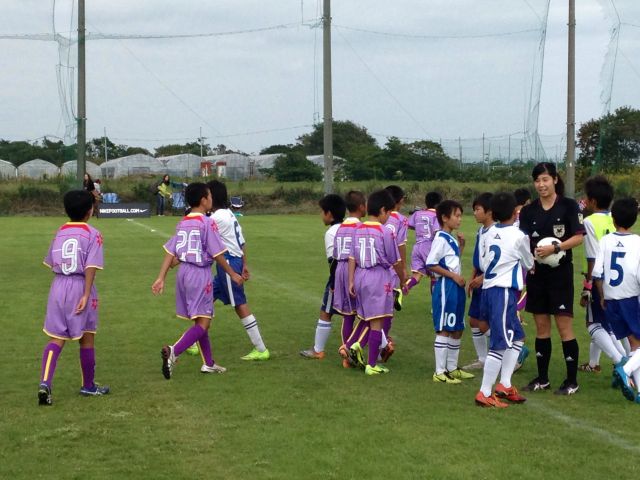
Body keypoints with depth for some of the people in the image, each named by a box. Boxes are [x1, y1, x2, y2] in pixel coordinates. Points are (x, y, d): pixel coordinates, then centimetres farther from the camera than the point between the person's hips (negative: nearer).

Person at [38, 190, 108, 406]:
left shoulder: (60, 232, 9)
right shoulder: (92, 234, -6)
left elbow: (52, 263, 12)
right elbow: (91, 267, -14)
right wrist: (86, 295, -16)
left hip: (58, 285, 4)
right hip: (80, 287, -4)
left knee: (56, 339, 3)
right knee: (86, 339, 12)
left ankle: (45, 382, -17)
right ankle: (88, 386, 25)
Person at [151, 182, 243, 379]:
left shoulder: (182, 224, 8)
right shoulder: (207, 223, -12)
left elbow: (170, 253, 5)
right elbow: (217, 255, -11)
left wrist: (161, 278, 5)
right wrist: (232, 274, 0)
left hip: (184, 273, 8)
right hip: (200, 274, -8)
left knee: (200, 320, 17)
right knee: (202, 322, -6)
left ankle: (208, 363, 25)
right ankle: (174, 351, -26)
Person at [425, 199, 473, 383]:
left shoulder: (452, 239, 17)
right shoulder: (441, 239, -12)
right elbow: (431, 264, -19)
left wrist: (461, 246, 14)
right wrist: (453, 276, -18)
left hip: (457, 287, 10)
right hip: (445, 287, -10)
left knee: (457, 330, 14)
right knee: (444, 330, -6)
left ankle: (452, 368, 24)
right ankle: (440, 372, -3)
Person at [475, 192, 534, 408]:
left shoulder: (488, 234, 10)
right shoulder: (518, 236, -8)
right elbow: (528, 264, 8)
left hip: (488, 289, 8)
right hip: (504, 291, -8)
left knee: (517, 337, 17)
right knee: (500, 343, -5)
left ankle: (504, 385, 13)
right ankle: (485, 393, -6)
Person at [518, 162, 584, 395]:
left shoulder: (568, 206, -4)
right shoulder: (528, 211, 6)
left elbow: (578, 237, -9)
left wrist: (554, 248, -21)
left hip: (561, 273, -4)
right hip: (536, 273, 4)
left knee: (564, 326, -3)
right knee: (541, 327, 10)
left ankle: (572, 381, 5)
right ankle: (542, 379, 19)